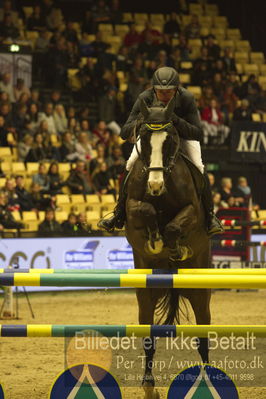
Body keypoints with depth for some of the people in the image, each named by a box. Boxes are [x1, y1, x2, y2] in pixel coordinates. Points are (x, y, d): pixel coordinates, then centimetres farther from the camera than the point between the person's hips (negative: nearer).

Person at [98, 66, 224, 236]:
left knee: (199, 169, -21)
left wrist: (176, 121, -52)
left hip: (183, 131, -1)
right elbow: (124, 133, -28)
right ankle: (119, 216, 2)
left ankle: (210, 216, -4)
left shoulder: (187, 98, -35)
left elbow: (198, 134, -36)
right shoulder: (145, 99, -31)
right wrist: (140, 121, -50)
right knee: (130, 167, -13)